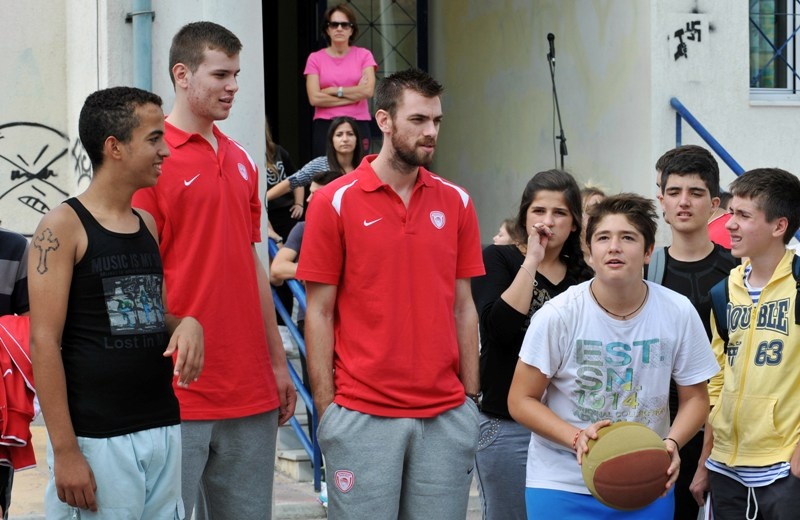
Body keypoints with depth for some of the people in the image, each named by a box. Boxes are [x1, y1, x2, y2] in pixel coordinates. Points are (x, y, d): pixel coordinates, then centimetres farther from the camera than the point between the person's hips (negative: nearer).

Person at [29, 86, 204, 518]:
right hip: (96, 440, -6)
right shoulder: (63, 227, -8)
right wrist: (65, 450, -16)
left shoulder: (147, 225, 13)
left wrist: (187, 324, 0)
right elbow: (44, 342, -12)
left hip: (163, 431, 7)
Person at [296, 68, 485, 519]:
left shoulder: (456, 202, 8)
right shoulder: (335, 202, -2)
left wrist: (472, 397, 6)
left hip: (447, 414, 3)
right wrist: (326, 406, -5)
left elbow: (463, 307, 11)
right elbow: (319, 313, -2)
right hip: (362, 414, -3)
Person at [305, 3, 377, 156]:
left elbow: (368, 91, -5)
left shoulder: (363, 55, 7)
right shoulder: (315, 58, 6)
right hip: (325, 126, 0)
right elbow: (314, 98, -5)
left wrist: (334, 91, -5)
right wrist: (355, 94, -4)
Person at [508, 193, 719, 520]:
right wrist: (577, 438, -23)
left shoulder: (678, 313, -6)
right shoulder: (558, 315, -11)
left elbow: (694, 398, 3)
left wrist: (672, 443, -17)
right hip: (561, 485, -2)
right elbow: (521, 400, -7)